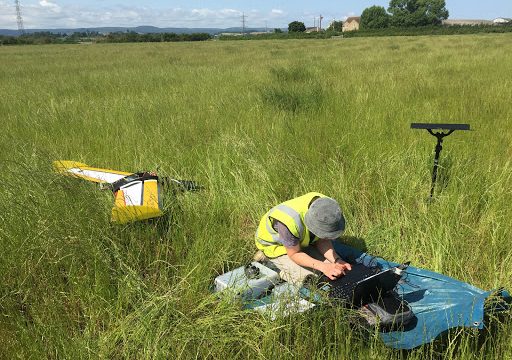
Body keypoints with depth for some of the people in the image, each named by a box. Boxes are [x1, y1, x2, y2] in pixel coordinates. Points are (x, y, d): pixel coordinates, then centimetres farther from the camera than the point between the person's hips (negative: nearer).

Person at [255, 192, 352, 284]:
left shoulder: (326, 207, -26)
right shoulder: (289, 221, -43)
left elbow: (322, 241, -12)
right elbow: (294, 254, -27)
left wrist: (337, 261, -27)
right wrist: (322, 266, -38)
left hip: (301, 240, 6)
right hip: (275, 244, -5)